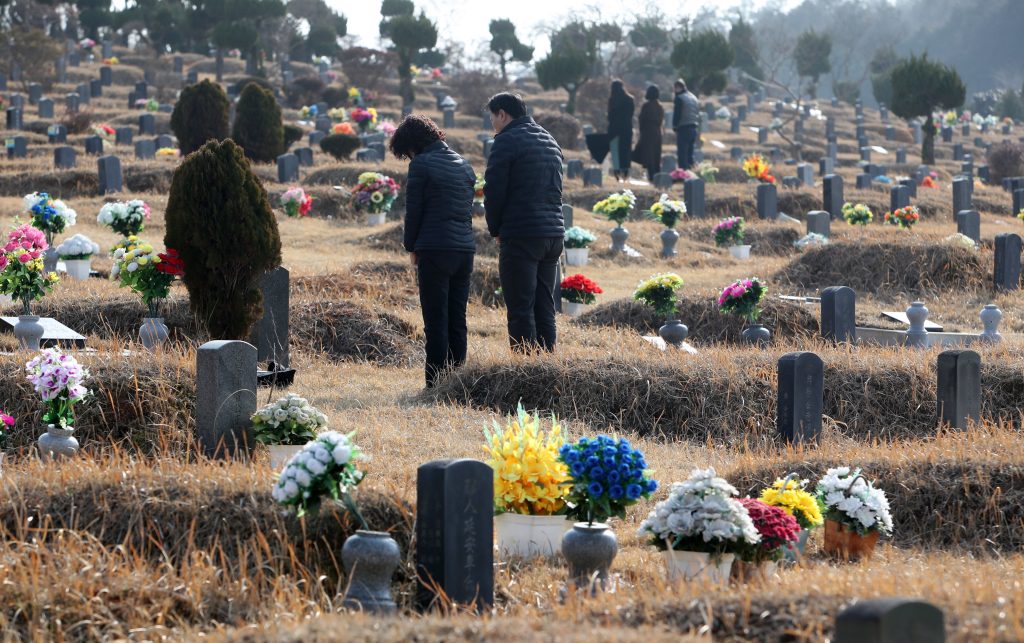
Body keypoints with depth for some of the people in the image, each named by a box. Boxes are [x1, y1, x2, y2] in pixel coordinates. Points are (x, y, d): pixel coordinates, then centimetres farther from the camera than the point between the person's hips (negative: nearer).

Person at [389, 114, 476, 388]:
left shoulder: (421, 164, -5)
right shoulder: (464, 165, 15)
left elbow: (413, 209, -4)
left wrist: (411, 247, 9)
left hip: (435, 251, -6)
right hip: (465, 249, 6)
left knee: (436, 320, -4)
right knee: (457, 319, 11)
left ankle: (436, 382, -4)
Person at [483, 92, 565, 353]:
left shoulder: (507, 140, -7)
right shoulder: (550, 141, 19)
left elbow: (494, 191, -11)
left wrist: (495, 230, 4)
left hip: (520, 236, -8)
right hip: (554, 234, 8)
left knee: (521, 311, -6)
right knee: (544, 309, 11)